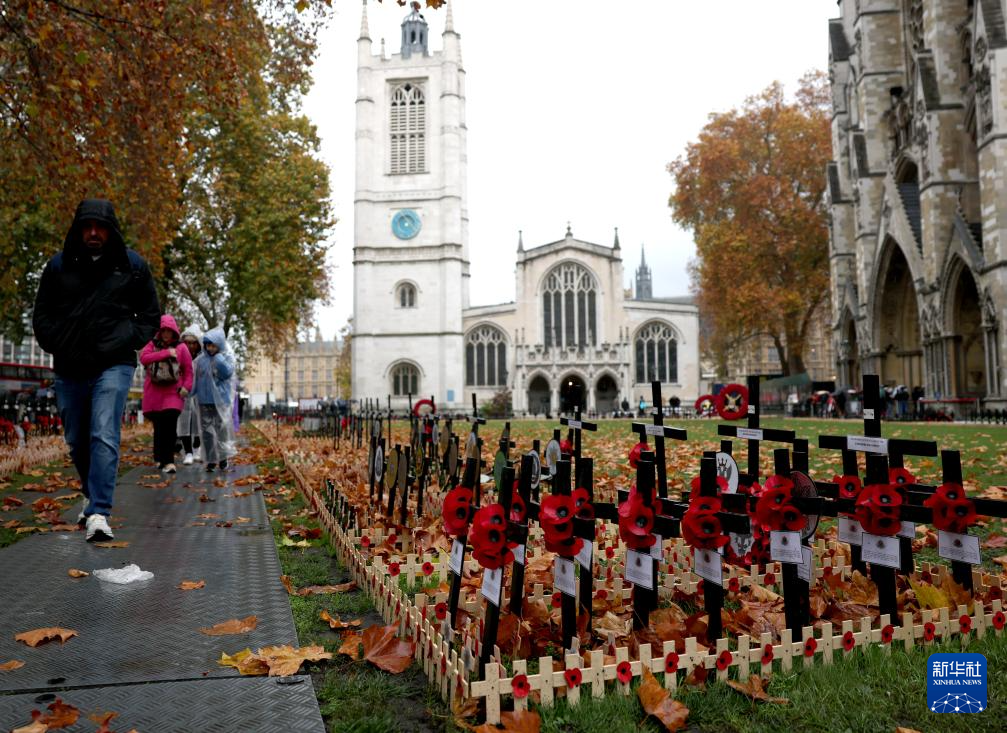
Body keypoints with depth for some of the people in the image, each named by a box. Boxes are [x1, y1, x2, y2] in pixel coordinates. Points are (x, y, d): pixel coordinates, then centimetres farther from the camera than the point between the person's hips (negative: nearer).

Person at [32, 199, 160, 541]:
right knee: (77, 442, 15)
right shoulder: (58, 266, 4)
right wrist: (57, 347, 0)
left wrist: (126, 344, -3)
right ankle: (92, 494, 39)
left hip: (113, 367, -3)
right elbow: (41, 316, 13)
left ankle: (99, 513, -19)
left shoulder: (133, 266, 1)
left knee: (104, 437, -17)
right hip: (69, 369, 3)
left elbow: (151, 316, 8)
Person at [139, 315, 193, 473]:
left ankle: (168, 461, -15)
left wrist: (186, 387, -7)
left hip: (173, 392, -2)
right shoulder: (152, 345, 10)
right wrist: (166, 353, -14)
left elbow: (188, 371, 7)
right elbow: (143, 358, -10)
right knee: (158, 426, 7)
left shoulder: (181, 348, 7)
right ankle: (160, 459, 21)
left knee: (170, 425, -16)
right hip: (154, 392, 2)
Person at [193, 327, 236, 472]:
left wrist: (218, 357, -14)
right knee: (207, 431, 4)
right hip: (204, 401, 3)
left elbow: (227, 372, -17)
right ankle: (211, 460, 12)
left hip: (221, 399, -3)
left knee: (222, 427, -6)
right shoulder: (201, 360, 7)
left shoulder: (227, 357, 0)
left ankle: (223, 457, 6)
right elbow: (196, 379, 14)